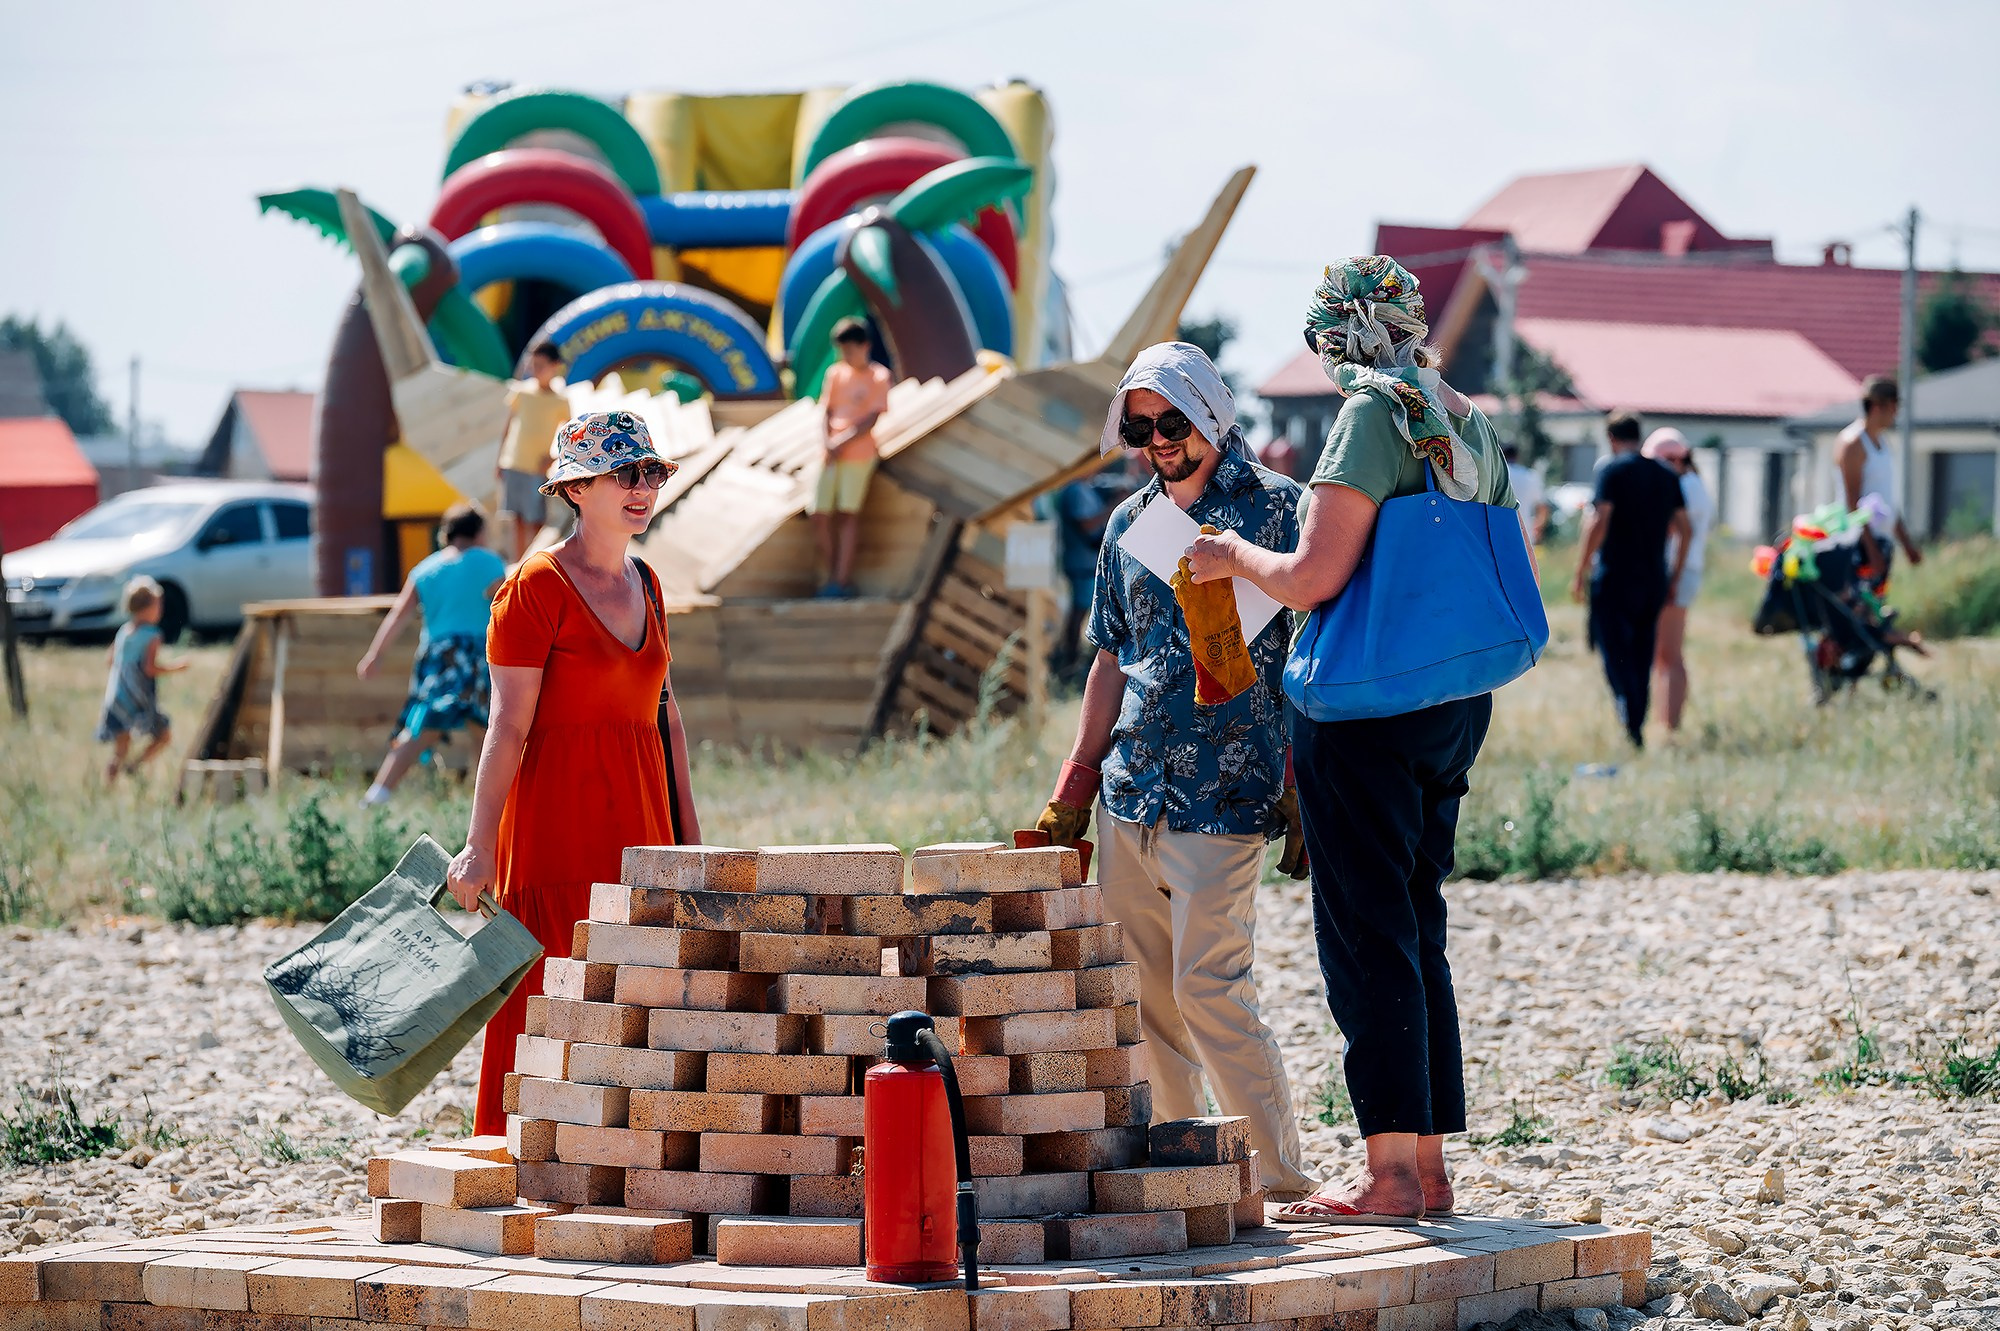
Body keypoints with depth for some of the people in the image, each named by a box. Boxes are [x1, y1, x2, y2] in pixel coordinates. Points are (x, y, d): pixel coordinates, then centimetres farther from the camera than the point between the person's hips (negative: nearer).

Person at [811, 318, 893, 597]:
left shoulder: (878, 376, -1)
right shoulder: (835, 373, 12)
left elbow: (872, 418, -8)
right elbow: (825, 411, 8)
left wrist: (842, 443, -14)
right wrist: (827, 442, -8)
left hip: (858, 455, -4)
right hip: (831, 455, 4)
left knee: (848, 513, -6)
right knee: (819, 515, -1)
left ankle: (843, 579, -6)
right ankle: (830, 575, 9)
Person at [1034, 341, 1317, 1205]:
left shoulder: (1277, 508, -2)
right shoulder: (1129, 524, 15)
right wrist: (1075, 785, 16)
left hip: (1223, 797, -6)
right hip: (1130, 794, 6)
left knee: (1209, 987, -12)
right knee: (1141, 996, 5)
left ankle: (1283, 1179, -5)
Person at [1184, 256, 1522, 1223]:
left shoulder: (1374, 414, -13)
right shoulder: (1469, 421, 11)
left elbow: (1312, 579, -19)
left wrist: (1236, 555, -2)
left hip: (1365, 706, -8)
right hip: (1456, 703, 8)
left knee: (1365, 935, -4)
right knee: (1414, 931, 14)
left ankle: (1391, 1174, -5)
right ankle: (1428, 1166, 15)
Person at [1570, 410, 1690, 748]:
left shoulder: (1612, 471, -7)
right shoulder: (1667, 476, 12)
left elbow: (1598, 524, -16)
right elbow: (1685, 531, 11)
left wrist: (1580, 574, -11)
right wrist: (1675, 575, 19)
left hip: (1615, 578, -6)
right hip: (1653, 581, 6)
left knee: (1616, 656, -6)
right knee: (1641, 659, 13)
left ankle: (1632, 728, -19)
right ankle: (1638, 727, 14)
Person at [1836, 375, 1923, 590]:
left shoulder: (1880, 442, 18)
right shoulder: (1852, 444, -11)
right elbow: (1853, 502, -17)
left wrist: (1907, 544, 23)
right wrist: (1871, 548, -22)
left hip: (1883, 540, 10)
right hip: (1862, 541, -10)